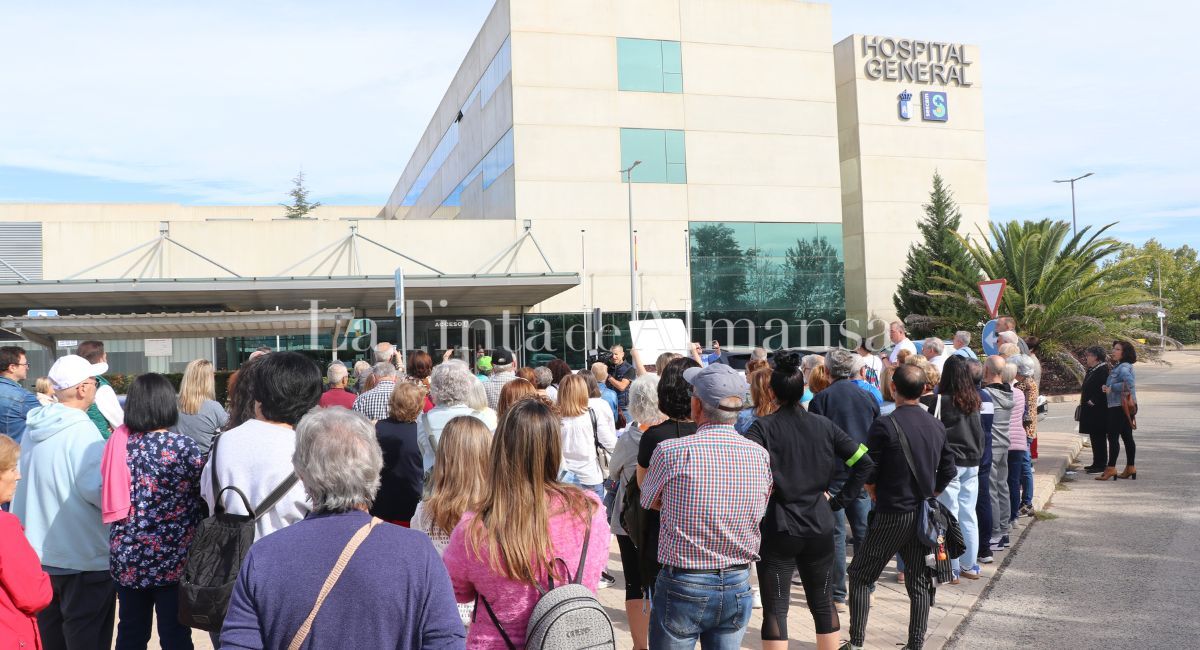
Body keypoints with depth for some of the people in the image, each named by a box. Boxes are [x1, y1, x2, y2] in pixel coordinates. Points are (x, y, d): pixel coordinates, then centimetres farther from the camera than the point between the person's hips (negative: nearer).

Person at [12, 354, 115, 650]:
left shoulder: (34, 427, 4)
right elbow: (97, 488, -26)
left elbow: (25, 480, 15)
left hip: (41, 551, 8)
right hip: (83, 556, -8)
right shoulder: (82, 431, -21)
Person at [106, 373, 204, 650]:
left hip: (127, 556, 4)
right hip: (173, 558, -4)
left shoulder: (118, 443, -1)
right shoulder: (184, 446, -14)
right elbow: (204, 493, -5)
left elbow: (111, 496, 8)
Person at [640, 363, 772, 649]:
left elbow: (650, 502, 1)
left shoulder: (670, 451, -16)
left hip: (682, 586, -3)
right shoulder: (760, 456, -5)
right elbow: (758, 514, 8)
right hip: (738, 587, 4)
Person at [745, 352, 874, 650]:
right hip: (820, 525, 4)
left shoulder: (763, 426, -10)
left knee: (775, 608, 3)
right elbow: (865, 462, 5)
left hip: (779, 527, -4)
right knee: (822, 600, 20)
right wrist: (839, 501, 7)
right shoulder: (824, 425, 3)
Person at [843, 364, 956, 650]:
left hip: (892, 516, -5)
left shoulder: (885, 426, -16)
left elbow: (868, 475, -12)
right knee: (920, 583, 14)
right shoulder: (938, 427, 3)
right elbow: (948, 472, 9)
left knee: (860, 576, 6)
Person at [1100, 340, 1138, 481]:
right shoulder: (1118, 367, 16)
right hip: (1123, 407, 10)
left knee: (1113, 437, -8)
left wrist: (1111, 388, -21)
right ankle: (1130, 468, 19)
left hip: (1119, 407, -10)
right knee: (1127, 437, 13)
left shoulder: (1124, 367, -14)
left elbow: (1129, 383, -30)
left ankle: (1111, 468, -8)